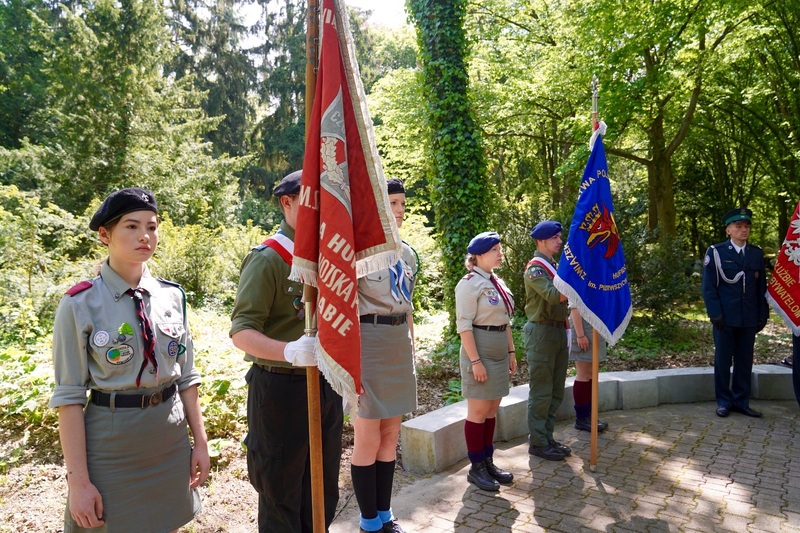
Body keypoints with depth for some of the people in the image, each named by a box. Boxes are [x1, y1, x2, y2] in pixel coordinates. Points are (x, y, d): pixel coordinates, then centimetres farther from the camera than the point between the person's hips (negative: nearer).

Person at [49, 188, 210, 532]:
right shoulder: (80, 304, -11)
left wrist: (199, 440, 6)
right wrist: (79, 481, -11)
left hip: (171, 438, 4)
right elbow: (69, 397, -11)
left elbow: (186, 376, 7)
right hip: (111, 441, -4)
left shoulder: (172, 296, 1)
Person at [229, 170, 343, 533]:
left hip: (326, 387, 7)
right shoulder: (267, 258, -13)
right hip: (281, 389, -7)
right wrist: (289, 351, -37)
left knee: (324, 491, 19)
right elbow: (241, 331, -20)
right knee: (281, 493, 10)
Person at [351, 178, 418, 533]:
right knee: (368, 440, 4)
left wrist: (411, 353, 17)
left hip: (399, 347, 7)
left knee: (390, 437, 14)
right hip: (367, 343, -7)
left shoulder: (407, 253, 12)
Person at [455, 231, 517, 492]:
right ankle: (476, 468, 12)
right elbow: (464, 325, -17)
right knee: (478, 411, 0)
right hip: (480, 350, -8)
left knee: (492, 410, 13)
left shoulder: (497, 282, 13)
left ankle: (488, 462, 24)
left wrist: (511, 351, 14)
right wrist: (475, 361, -20)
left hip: (499, 352, 8)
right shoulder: (470, 284, -12)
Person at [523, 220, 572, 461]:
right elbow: (553, 295, -27)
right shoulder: (535, 268, -12)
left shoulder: (554, 266, 16)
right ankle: (538, 443, 8)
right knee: (541, 392, -2)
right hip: (541, 332, -9)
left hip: (558, 331, 9)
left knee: (556, 391, 13)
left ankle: (547, 438, 23)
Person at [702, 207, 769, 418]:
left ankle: (741, 401, 20)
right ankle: (723, 402, 17)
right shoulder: (716, 252, -2)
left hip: (749, 319, 3)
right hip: (725, 318, -3)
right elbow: (708, 287, -4)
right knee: (723, 361, 6)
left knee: (745, 361, 9)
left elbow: (762, 287, 11)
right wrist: (715, 314, -11)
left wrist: (763, 315, 5)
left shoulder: (757, 253, 9)